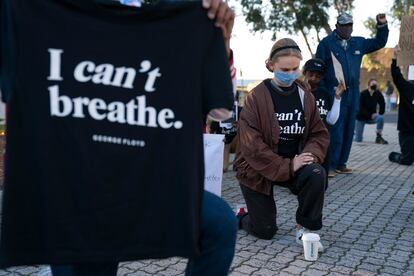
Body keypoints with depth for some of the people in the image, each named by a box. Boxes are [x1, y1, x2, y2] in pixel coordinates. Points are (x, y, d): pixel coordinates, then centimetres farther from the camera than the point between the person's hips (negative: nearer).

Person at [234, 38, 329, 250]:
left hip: (293, 162, 4)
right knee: (265, 231, 2)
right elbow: (251, 145, -21)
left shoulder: (305, 95, -2)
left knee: (316, 174, -29)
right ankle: (242, 217, 38)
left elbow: (319, 134, 2)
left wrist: (310, 155, -20)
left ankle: (305, 228, -6)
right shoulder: (257, 96, -16)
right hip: (257, 169, -3)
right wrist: (287, 167, -26)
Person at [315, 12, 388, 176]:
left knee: (348, 131, 8)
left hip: (353, 94, 6)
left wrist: (382, 25, 13)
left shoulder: (359, 43, 15)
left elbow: (379, 43, 28)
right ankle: (330, 165, -1)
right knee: (334, 131, -9)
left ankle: (341, 164, 17)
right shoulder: (326, 43, 0)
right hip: (333, 94, -6)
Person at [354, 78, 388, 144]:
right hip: (361, 117, -4)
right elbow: (361, 108, -21)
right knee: (358, 140, -7)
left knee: (381, 118, -31)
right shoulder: (363, 94, -19)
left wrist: (380, 114, -6)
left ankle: (379, 137, -15)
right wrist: (370, 115, -24)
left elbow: (382, 104, 6)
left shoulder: (378, 94, -7)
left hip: (371, 116, 4)